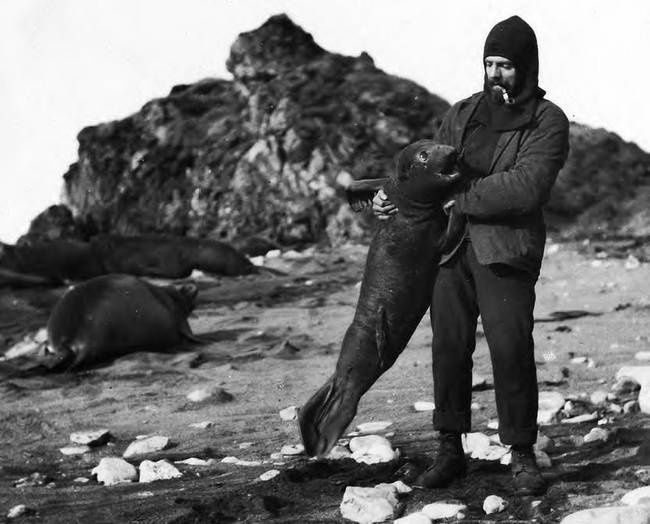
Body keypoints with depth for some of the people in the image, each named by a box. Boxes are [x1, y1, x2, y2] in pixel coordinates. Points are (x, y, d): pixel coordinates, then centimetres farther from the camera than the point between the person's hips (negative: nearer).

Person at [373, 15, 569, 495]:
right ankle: (450, 451, 11)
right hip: (451, 246, 4)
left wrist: (461, 199, -14)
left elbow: (527, 186, -15)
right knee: (449, 347, 3)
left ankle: (523, 456, 1)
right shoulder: (462, 114, 16)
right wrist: (392, 194, -3)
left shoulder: (547, 122, -1)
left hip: (506, 251, -4)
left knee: (511, 349, -9)